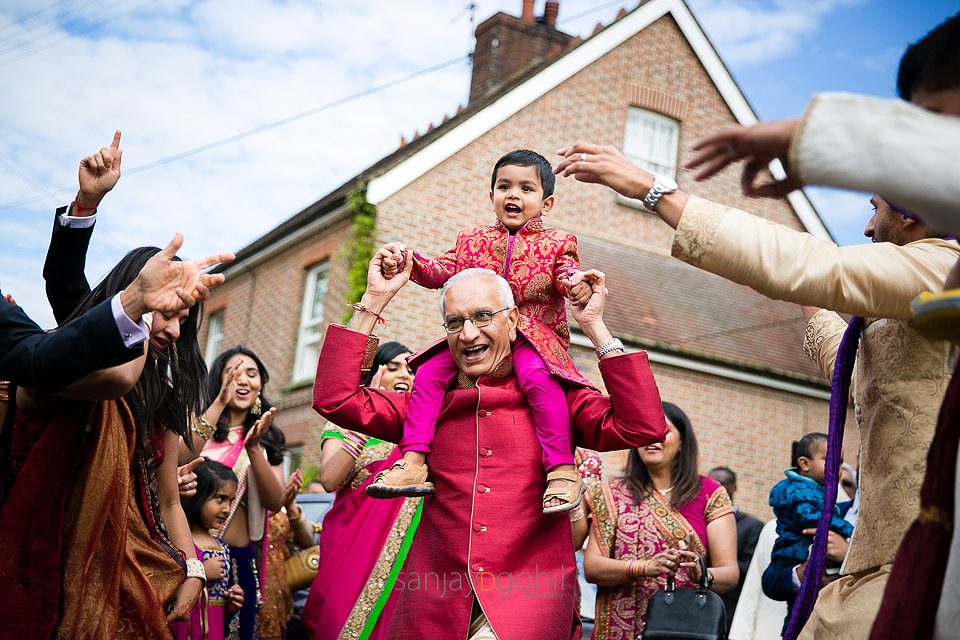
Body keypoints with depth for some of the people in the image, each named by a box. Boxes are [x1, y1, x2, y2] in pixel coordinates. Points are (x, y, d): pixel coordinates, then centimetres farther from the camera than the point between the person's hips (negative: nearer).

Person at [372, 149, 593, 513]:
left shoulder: (557, 243, 8)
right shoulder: (472, 240, 17)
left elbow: (566, 275, -4)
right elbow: (442, 271, 9)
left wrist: (574, 281, -28)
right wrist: (409, 262, -9)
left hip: (533, 334, -4)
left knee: (536, 376, -34)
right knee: (430, 371, -13)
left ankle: (562, 470, -29)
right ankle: (413, 462, -10)